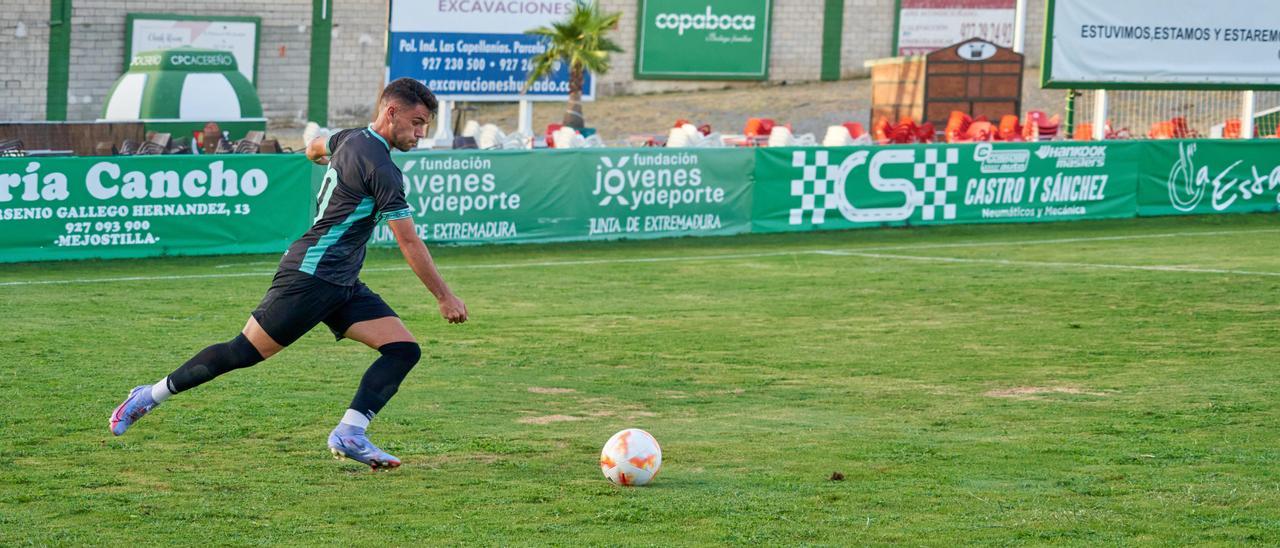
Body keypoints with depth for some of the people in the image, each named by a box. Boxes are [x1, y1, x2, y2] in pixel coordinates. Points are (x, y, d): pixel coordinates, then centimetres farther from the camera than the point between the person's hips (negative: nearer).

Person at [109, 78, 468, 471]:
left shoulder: (350, 139, 10)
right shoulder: (382, 168, -18)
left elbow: (314, 148, 35)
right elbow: (409, 243, -16)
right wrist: (445, 297, -9)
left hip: (342, 284, 10)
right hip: (311, 275, -10)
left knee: (404, 350, -5)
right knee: (243, 353, -4)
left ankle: (349, 434, -15)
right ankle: (150, 396, 11)